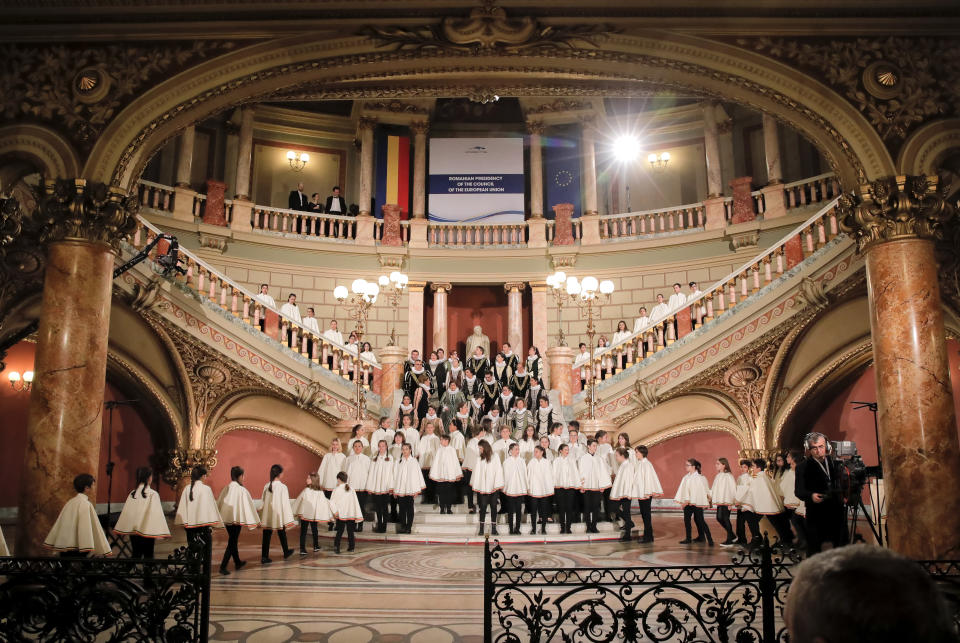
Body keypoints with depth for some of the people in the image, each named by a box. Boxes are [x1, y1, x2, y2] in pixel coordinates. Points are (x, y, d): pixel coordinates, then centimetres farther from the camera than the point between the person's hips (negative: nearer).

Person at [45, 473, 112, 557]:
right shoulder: (85, 504, -11)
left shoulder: (70, 502, 12)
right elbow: (86, 527, -18)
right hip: (76, 547, -8)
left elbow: (58, 524, 16)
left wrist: (51, 542, 23)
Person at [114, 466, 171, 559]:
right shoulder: (153, 494, -13)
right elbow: (156, 514, -15)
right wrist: (159, 533, -12)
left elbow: (126, 512, 4)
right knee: (148, 555, 6)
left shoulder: (132, 494, 1)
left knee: (136, 554, 13)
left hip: (133, 530, 5)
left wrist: (123, 530, 11)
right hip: (147, 530, -5)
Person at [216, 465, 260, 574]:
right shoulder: (242, 490, -15)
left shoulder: (225, 489, 1)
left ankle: (237, 562, 35)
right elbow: (248, 505, -11)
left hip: (226, 519, 6)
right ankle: (223, 567, -5)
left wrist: (220, 519, 18)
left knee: (233, 540, 20)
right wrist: (256, 521, -4)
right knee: (232, 542, 1)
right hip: (237, 519, -6)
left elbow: (219, 504, 8)